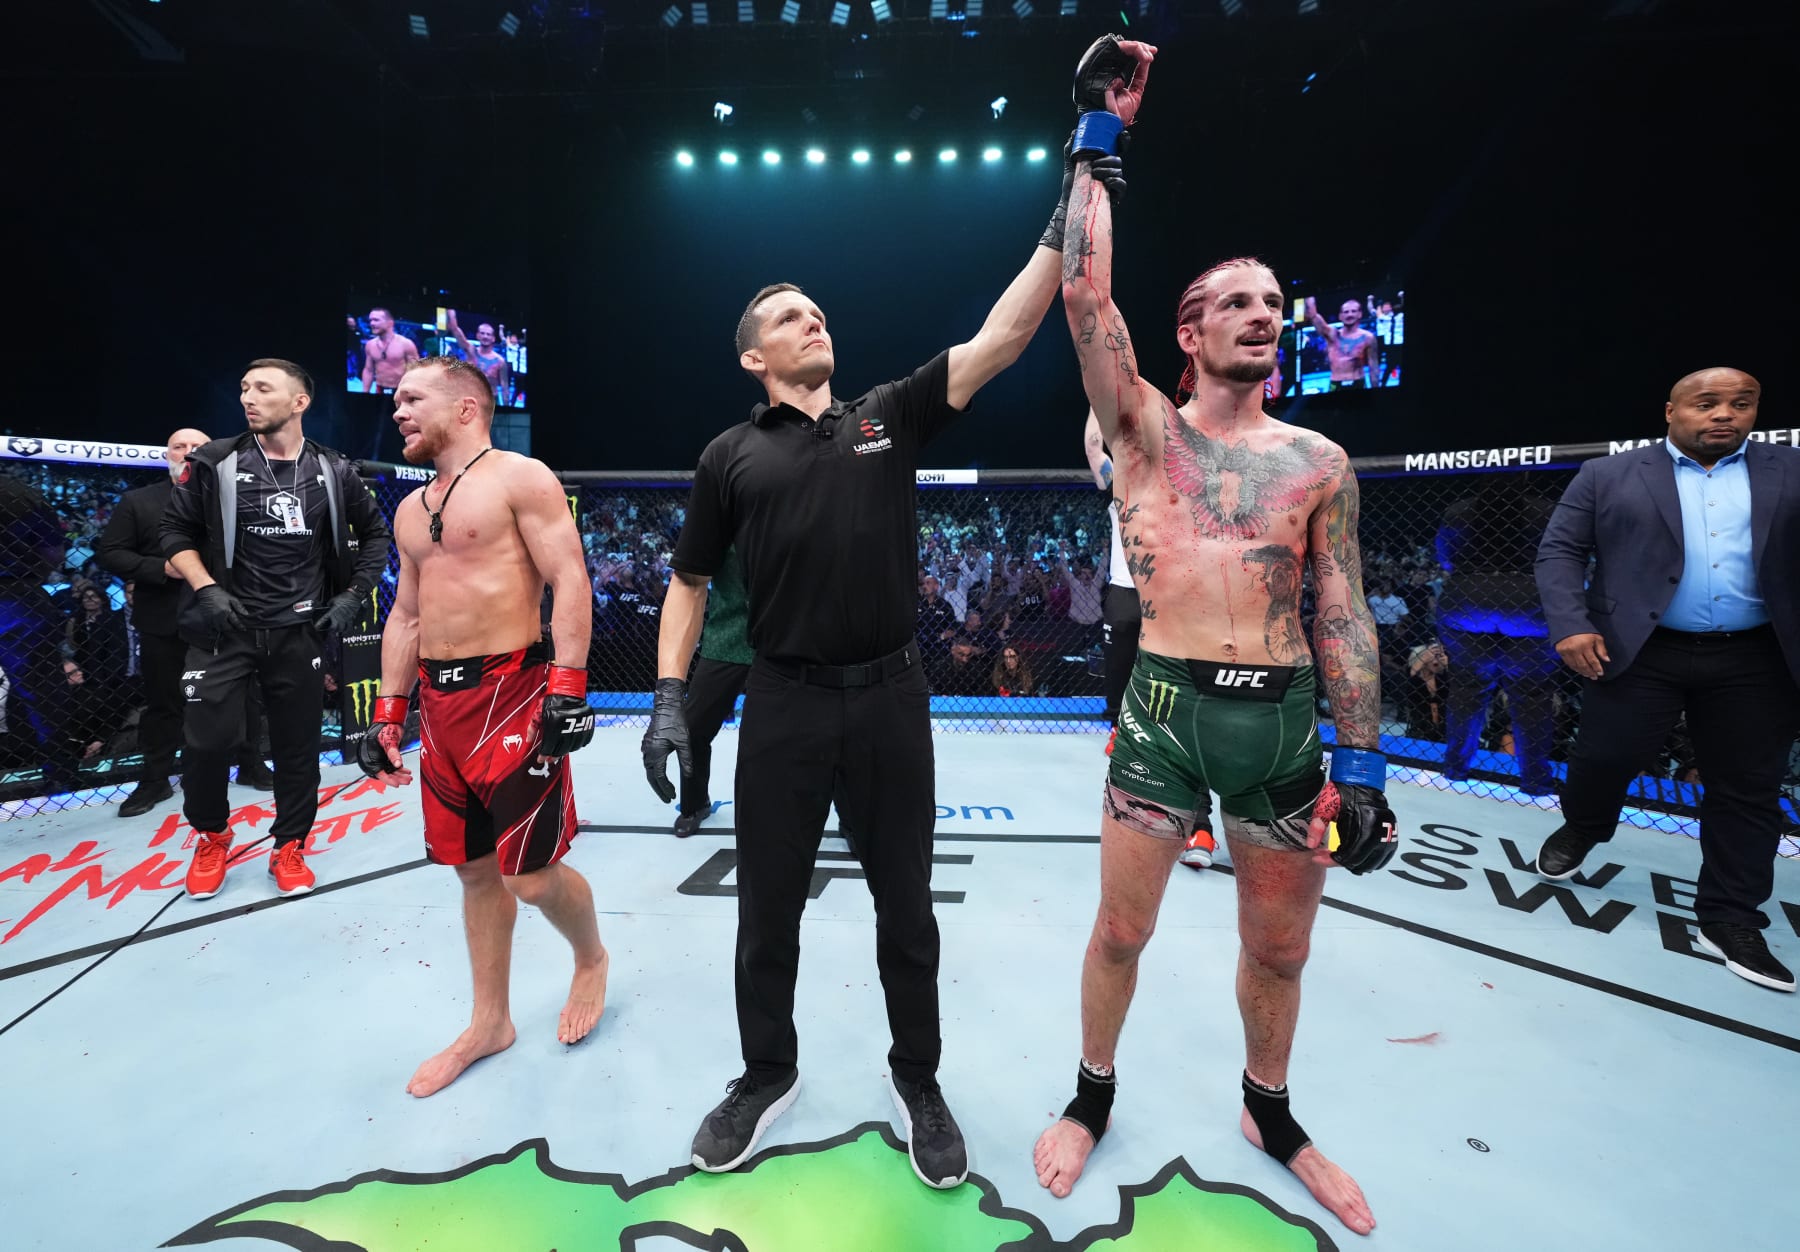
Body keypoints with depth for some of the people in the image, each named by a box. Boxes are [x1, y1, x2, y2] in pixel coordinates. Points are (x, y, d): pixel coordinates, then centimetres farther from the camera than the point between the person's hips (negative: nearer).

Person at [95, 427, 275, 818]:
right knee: (162, 703, 10)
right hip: (164, 622, 0)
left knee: (244, 694, 9)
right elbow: (109, 552, 1)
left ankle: (251, 765, 24)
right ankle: (154, 780, 23)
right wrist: (162, 568, -14)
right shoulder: (137, 501, 5)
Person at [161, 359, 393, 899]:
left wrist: (353, 594, 3)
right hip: (225, 627, -1)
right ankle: (211, 838, 25)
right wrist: (207, 590, -8)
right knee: (210, 739, -3)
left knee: (298, 745, 6)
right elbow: (177, 530, 5)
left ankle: (289, 848, 23)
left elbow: (375, 533, 11)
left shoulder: (333, 472, 0)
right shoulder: (216, 462, -3)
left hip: (299, 631, 1)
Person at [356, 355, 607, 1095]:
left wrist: (567, 687, -22)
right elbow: (405, 617, 21)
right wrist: (389, 713, 16)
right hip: (441, 702, 8)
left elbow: (569, 579, -14)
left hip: (510, 695, -7)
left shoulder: (520, 478, -6)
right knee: (474, 868, 14)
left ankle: (591, 960, 27)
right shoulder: (411, 511, 18)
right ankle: (490, 1022, 28)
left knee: (529, 874, -4)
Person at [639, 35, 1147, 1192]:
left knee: (906, 905, 13)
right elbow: (691, 582, 9)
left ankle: (918, 1081, 35)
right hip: (785, 703, 0)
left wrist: (1088, 166, -7)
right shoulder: (732, 456, 4)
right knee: (768, 908, 13)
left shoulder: (890, 415, 4)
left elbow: (1007, 331, -3)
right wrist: (669, 698, -2)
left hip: (891, 696, 0)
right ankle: (769, 1076, 38)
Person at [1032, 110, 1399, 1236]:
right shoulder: (1145, 428, 2)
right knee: (1121, 931, 10)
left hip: (1285, 721, 2)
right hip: (1164, 711, -2)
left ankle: (1272, 1116, 44)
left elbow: (1344, 615, 5)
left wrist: (1364, 764, 1)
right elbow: (1085, 293, -7)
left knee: (1280, 948, 17)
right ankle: (1094, 1099, 36)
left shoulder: (1319, 459, 6)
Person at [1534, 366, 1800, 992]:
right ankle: (1580, 829, 33)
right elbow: (1559, 550, -1)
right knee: (1602, 759, 2)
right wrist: (1570, 626, -14)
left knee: (1748, 792, 8)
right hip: (1641, 653, -2)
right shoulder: (1608, 476, 4)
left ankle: (1730, 919, 20)